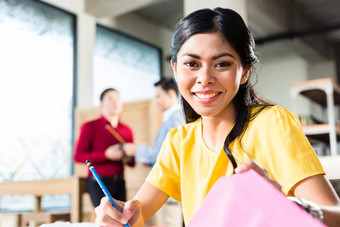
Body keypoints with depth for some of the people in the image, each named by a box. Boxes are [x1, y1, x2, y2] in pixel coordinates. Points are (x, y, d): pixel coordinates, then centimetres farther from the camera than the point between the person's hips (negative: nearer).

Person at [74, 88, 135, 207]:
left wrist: (129, 158, -4)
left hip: (119, 183, 4)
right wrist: (106, 155, -13)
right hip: (98, 183, -4)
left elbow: (132, 163, 20)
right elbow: (78, 156, -5)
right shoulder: (90, 127, 3)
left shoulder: (127, 130, 14)